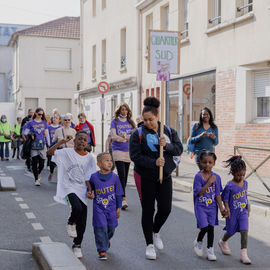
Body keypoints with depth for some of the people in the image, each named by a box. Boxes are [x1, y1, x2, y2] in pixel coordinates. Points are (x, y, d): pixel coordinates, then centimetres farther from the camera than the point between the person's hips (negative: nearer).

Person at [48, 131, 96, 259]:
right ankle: (71, 223, 2)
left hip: (82, 191, 4)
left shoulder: (89, 158, 6)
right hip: (69, 189, -3)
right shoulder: (67, 152, -2)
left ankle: (77, 245, 25)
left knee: (82, 223, 5)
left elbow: (89, 177, 6)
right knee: (77, 208, -32)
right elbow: (50, 152, -14)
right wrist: (62, 141, -20)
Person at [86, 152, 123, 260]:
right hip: (98, 208, -1)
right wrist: (90, 194, -7)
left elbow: (118, 194, 2)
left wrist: (118, 208, 4)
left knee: (111, 227, 9)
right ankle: (102, 250, 4)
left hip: (111, 208, 2)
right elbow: (90, 187, 14)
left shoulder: (114, 177, -6)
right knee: (101, 227, -7)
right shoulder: (94, 177, -7)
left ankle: (106, 240, 43)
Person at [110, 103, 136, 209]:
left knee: (125, 176, 9)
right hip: (118, 151, -4)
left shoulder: (131, 122, 12)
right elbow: (114, 137, -9)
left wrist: (123, 136, -10)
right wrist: (128, 138, -11)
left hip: (128, 151, 4)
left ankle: (120, 195, 24)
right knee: (122, 175, -13)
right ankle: (123, 199, -14)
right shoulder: (114, 121, 1)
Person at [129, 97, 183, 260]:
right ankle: (149, 244, 17)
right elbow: (135, 156, -13)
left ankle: (156, 232, 32)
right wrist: (154, 163, -23)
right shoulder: (138, 134, -6)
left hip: (165, 176, 3)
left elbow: (179, 149, 1)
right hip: (146, 178, -3)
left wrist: (167, 145, -19)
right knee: (148, 210, 3)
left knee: (166, 209, 1)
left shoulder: (169, 131, 4)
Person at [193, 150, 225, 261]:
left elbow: (218, 194, 3)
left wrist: (221, 208, -3)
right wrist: (209, 182, -22)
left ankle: (210, 250, 16)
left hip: (212, 207, 3)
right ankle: (198, 242, 21)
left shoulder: (216, 177, 0)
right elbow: (199, 192, -17)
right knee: (205, 227, -11)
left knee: (211, 228, 4)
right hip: (201, 206, -3)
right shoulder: (198, 176, -11)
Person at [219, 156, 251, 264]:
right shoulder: (229, 186, -16)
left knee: (244, 231, -11)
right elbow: (225, 198, -10)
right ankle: (223, 242, 45)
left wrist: (248, 208, 18)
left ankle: (243, 254, -8)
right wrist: (227, 209, -22)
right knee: (231, 232, 12)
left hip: (243, 212, 4)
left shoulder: (245, 183, 1)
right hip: (232, 213, -3)